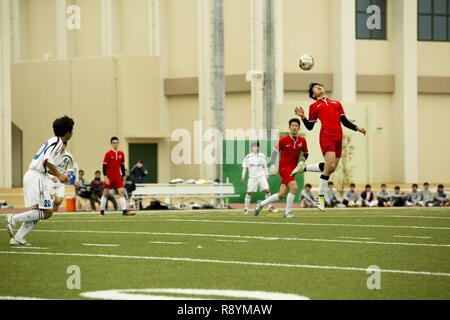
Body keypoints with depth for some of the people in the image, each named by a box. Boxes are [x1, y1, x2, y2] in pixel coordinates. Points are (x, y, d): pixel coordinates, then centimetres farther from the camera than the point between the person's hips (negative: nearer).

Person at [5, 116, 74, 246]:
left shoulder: (52, 141, 20)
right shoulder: (58, 142, -9)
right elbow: (47, 160, -22)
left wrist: (59, 174, 24)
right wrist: (59, 175, -13)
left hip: (30, 175, 10)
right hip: (37, 178, -10)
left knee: (35, 213, 11)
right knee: (47, 212, -10)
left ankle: (17, 238, 5)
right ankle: (14, 219, -13)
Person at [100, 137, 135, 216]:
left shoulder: (121, 154, 6)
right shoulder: (108, 154, -7)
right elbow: (104, 166, -8)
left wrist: (123, 176, 12)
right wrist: (105, 177, -15)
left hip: (118, 177, 3)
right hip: (109, 177, -3)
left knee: (122, 192, -8)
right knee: (105, 194, 6)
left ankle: (124, 210, -12)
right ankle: (102, 211, 16)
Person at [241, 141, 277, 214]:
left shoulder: (262, 156, 6)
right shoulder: (248, 157, 1)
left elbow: (265, 167, 14)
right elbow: (245, 167, 6)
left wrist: (267, 176, 14)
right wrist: (243, 176, 0)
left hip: (261, 176, 1)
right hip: (252, 177, -1)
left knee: (267, 190, -9)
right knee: (249, 192, -4)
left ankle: (270, 207, 1)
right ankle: (245, 208, 8)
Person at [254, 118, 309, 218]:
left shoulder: (302, 141, 3)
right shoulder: (283, 140, -8)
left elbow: (306, 153, 16)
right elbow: (275, 151, 2)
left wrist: (304, 158, -7)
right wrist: (273, 165, -7)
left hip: (292, 169, 6)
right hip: (284, 167, -6)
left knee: (282, 195, 6)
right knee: (294, 188, -23)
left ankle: (261, 204, 25)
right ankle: (287, 213, -13)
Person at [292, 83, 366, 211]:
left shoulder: (336, 103, 24)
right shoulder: (314, 106, 14)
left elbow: (345, 121, 24)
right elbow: (310, 127, 12)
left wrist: (356, 127, 7)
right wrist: (303, 117, -6)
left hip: (338, 138, 5)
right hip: (326, 136, -5)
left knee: (331, 168, 3)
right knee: (330, 166, -18)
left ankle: (304, 168, 22)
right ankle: (321, 197, -6)